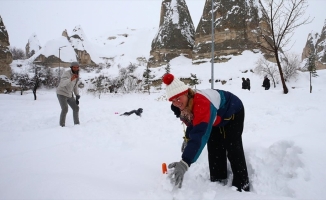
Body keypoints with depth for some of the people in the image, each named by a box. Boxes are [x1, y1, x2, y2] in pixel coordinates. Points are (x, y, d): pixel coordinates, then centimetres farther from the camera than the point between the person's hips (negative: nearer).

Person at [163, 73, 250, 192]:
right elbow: (193, 121, 1)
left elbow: (200, 134, -59)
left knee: (233, 148, -9)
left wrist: (185, 162, -66)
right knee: (214, 148, 6)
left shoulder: (202, 103, -49)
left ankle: (242, 186, 4)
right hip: (216, 117, 7)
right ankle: (218, 181, 18)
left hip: (233, 112, -7)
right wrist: (188, 137, -7)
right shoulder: (180, 107, -22)